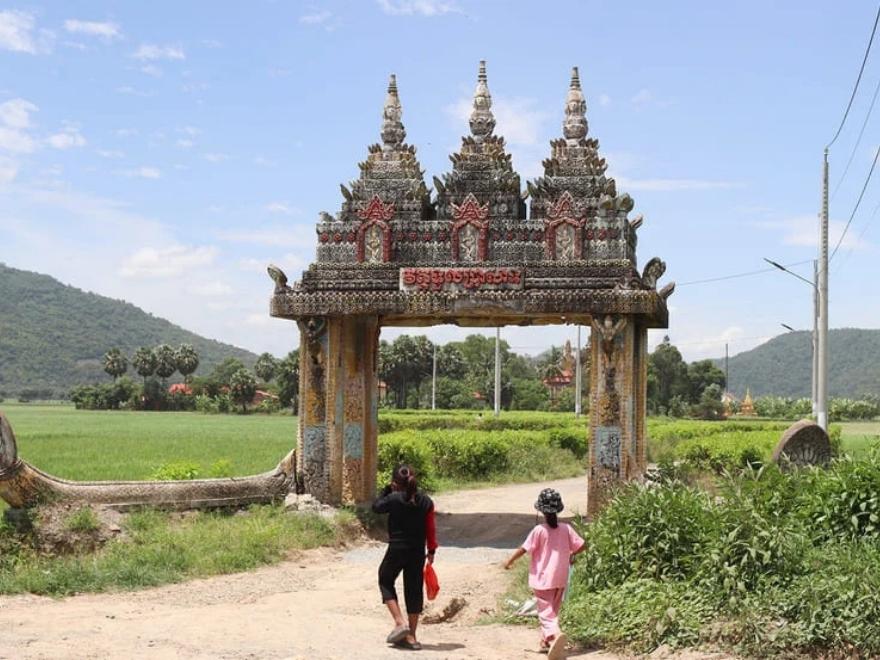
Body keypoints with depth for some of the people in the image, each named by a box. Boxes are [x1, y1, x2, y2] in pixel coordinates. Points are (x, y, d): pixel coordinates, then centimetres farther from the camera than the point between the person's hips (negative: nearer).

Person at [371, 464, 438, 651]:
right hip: (418, 552, 4)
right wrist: (431, 551, 10)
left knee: (385, 581, 16)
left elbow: (376, 507, 6)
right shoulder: (426, 501, 0)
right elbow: (431, 528, 3)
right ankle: (411, 637, 13)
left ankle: (400, 623, -1)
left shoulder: (393, 499, -12)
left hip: (397, 550, -4)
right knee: (414, 590, 10)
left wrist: (387, 490, 13)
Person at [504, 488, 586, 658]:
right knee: (553, 611, 21)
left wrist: (510, 561, 4)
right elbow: (582, 545, -2)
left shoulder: (539, 530, -15)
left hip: (543, 579, -4)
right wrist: (571, 554, 19)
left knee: (546, 613, -6)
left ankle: (556, 634, -34)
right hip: (560, 579, 4)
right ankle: (546, 642, 29)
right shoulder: (566, 529, -4)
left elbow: (524, 549, -12)